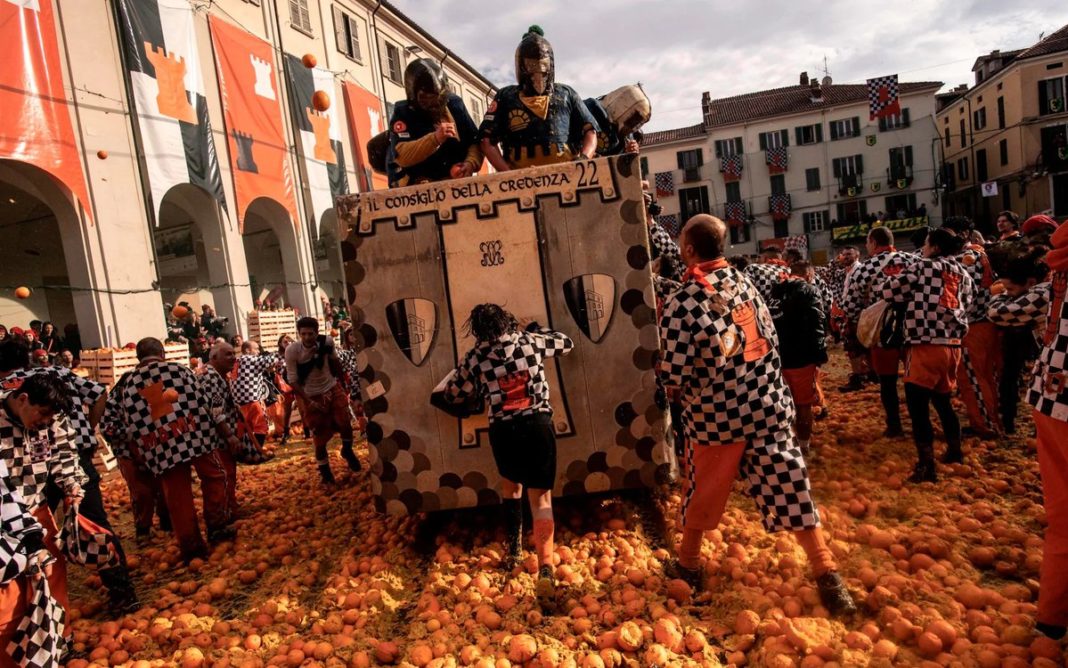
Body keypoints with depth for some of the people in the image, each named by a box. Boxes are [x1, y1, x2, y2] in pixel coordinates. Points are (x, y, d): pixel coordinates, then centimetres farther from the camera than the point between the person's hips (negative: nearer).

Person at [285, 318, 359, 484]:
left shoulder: (327, 341, -16)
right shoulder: (292, 351, -23)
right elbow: (292, 380, -16)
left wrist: (342, 381, 17)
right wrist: (309, 402, -18)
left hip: (332, 388, 2)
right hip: (311, 395, -2)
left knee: (345, 423, -4)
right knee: (320, 436, 2)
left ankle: (347, 451, 27)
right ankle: (324, 469, 24)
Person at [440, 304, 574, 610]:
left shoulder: (475, 358, 1)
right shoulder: (531, 342, 2)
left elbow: (452, 395, 13)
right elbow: (566, 343, 20)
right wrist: (534, 329, 31)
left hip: (503, 431, 1)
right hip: (538, 425, 0)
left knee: (511, 483, 31)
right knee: (541, 498, 2)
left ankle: (515, 545, 38)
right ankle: (545, 568, -14)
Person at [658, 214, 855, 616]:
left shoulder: (683, 301, -15)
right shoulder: (746, 283, 3)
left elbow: (676, 375, -16)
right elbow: (772, 343, 8)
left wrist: (679, 391, 4)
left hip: (715, 416, -4)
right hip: (768, 406, 4)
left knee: (702, 492, 15)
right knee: (789, 489, 11)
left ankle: (687, 565, 34)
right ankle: (828, 576, 14)